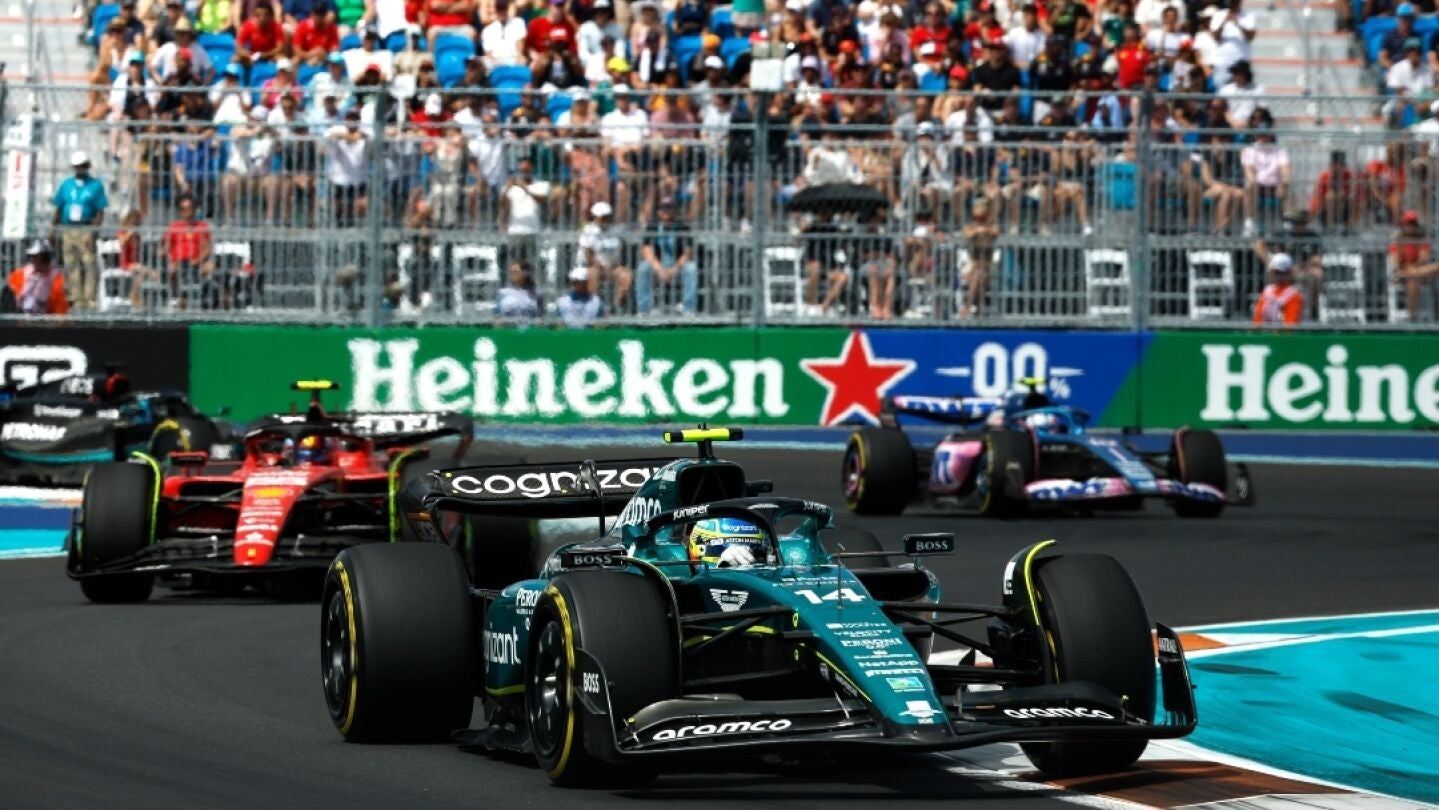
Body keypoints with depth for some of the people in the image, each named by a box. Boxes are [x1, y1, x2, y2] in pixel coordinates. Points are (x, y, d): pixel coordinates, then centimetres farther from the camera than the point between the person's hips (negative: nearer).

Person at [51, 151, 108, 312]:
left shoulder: (95, 185, 4)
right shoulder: (66, 185, 14)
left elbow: (100, 212, 0)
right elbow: (58, 209, 16)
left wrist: (94, 230, -13)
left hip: (86, 230, -4)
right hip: (67, 230, 4)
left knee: (90, 265, -10)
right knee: (71, 265, 3)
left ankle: (89, 299, -9)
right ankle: (77, 299, 8)